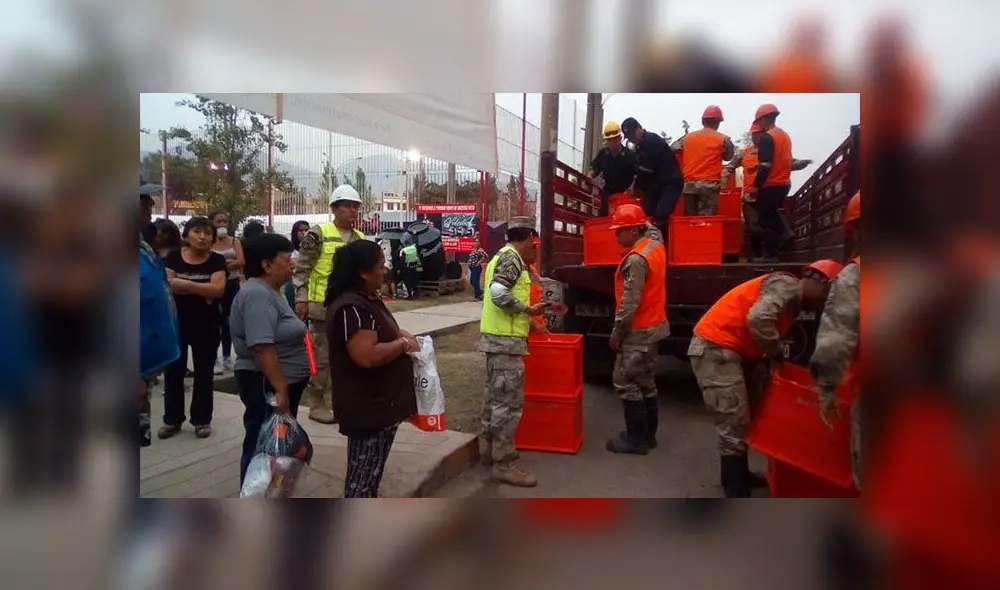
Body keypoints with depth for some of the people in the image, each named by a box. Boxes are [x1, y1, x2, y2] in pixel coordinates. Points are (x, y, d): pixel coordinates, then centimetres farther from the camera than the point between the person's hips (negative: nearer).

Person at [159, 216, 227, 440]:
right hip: (176, 323, 1)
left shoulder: (217, 260, -4)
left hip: (207, 325, -1)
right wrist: (204, 290, -18)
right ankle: (172, 419, 23)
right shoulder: (173, 258, 0)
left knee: (203, 372, 6)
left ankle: (202, 420, 18)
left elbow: (219, 289, -17)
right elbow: (167, 285, -11)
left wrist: (184, 284, -18)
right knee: (173, 371, 9)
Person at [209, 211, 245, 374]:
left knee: (228, 321, 11)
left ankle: (227, 357, 21)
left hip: (232, 285, 3)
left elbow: (241, 261, -7)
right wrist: (228, 262, -17)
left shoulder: (234, 241, 7)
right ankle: (214, 359, 4)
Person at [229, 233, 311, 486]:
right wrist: (280, 389, -28)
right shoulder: (257, 295, -20)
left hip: (283, 382, 10)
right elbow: (262, 347, -28)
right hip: (267, 385, -10)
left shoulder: (271, 291, 12)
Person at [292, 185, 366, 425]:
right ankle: (318, 406, 16)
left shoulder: (361, 239, 10)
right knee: (321, 357, 4)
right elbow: (301, 269, -8)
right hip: (322, 306, -5)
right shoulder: (318, 233, -7)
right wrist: (301, 299, -14)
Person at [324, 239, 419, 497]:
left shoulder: (367, 298, 9)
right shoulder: (352, 308, -24)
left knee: (370, 470, 22)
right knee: (363, 475, 2)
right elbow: (367, 356, -33)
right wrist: (403, 344, -19)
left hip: (378, 401, 10)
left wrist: (399, 333, 8)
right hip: (367, 405, -10)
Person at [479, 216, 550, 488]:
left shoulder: (503, 255, 17)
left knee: (495, 396, 17)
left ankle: (492, 449, 28)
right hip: (506, 340, -11)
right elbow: (498, 293, -28)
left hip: (496, 336, 11)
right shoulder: (512, 258, -14)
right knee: (509, 402, -6)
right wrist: (529, 310, -16)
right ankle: (503, 464, -1)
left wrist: (529, 323, 25)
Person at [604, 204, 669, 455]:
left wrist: (616, 333, -16)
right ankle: (648, 434, 24)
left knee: (626, 384, -2)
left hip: (639, 331, -10)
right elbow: (652, 229, 33)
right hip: (654, 326, 10)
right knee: (646, 383, 16)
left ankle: (637, 439, 5)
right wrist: (640, 217, 21)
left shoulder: (636, 259, -22)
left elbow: (629, 303, -23)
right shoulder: (656, 244, 5)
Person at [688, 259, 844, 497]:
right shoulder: (787, 286, -12)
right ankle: (737, 492, 0)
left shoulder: (792, 303, 19)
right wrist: (777, 354, -15)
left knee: (743, 420, 20)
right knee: (734, 426, -7)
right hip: (715, 349, -10)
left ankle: (739, 475, 34)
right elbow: (759, 319, -30)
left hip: (730, 351, 10)